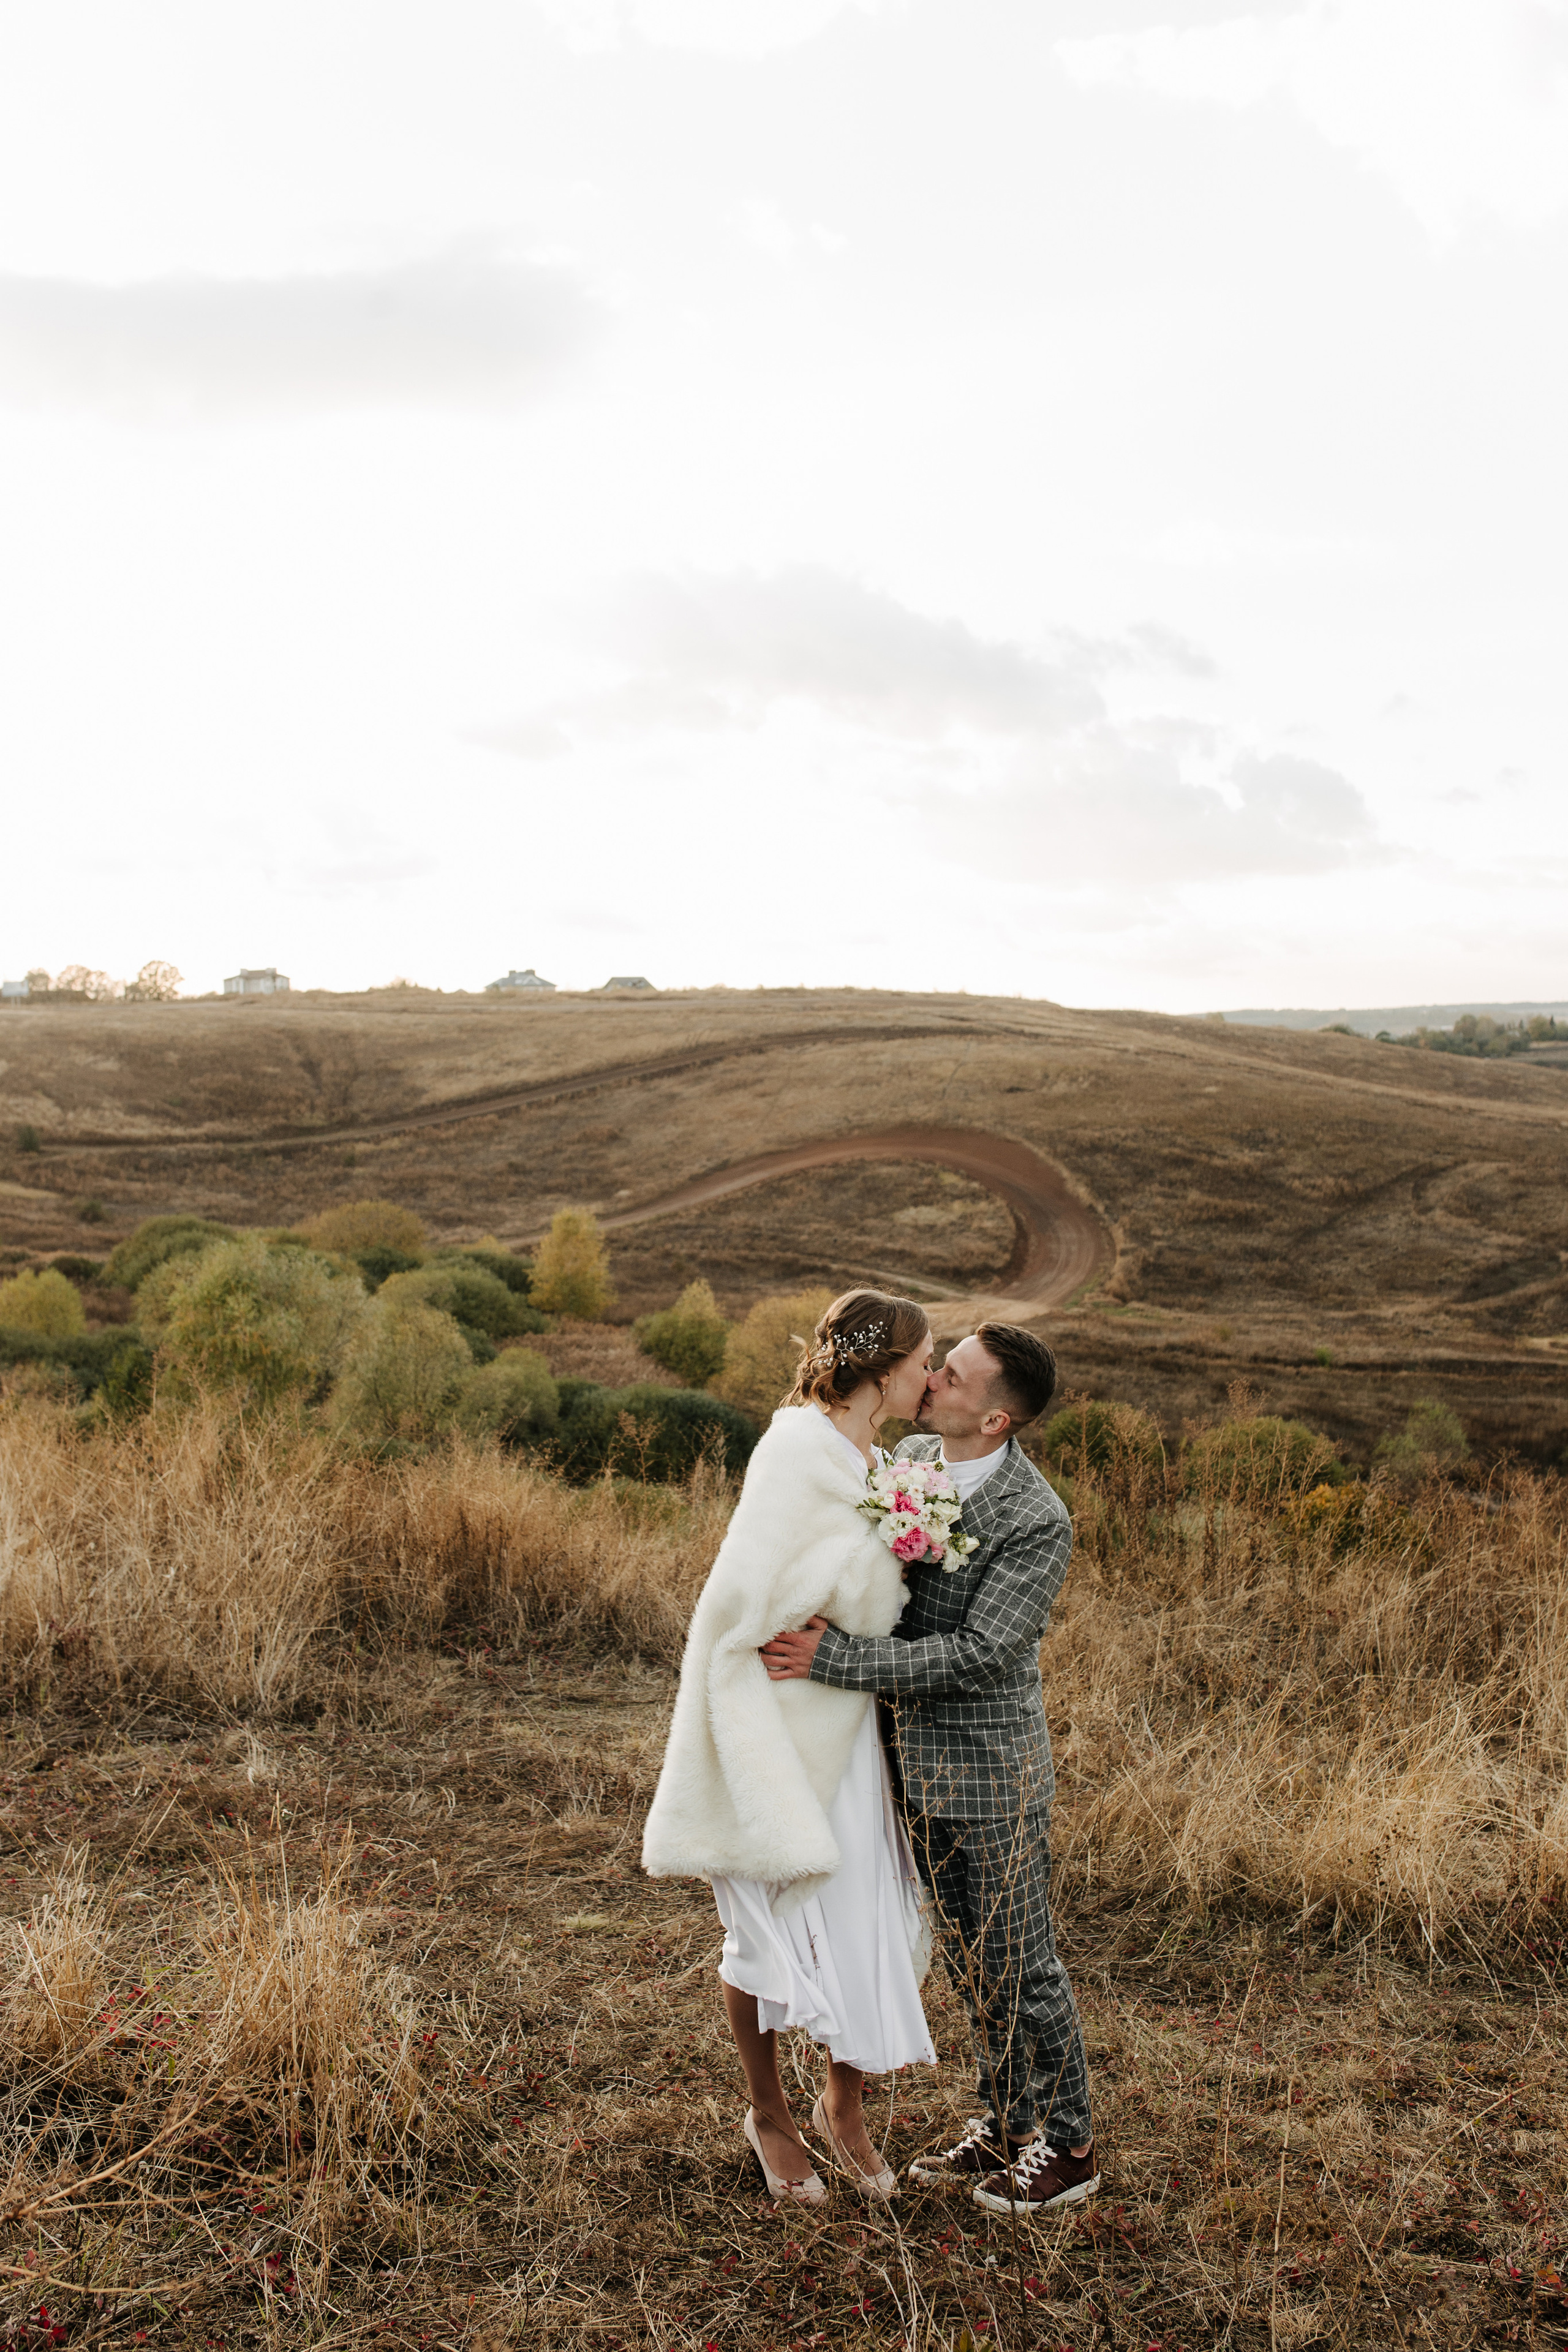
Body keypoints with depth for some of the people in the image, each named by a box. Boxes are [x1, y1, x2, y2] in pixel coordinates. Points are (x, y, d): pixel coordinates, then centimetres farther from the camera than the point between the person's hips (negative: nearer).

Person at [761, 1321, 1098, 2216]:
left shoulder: (1037, 1523, -24)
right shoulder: (911, 1457, -2)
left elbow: (975, 1657, -26)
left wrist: (834, 1659, -27)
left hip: (994, 1775, -7)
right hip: (924, 1760, 7)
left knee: (1021, 1966, 8)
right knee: (970, 1958, 20)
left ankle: (1069, 2147, 28)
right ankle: (1006, 2126, 37)